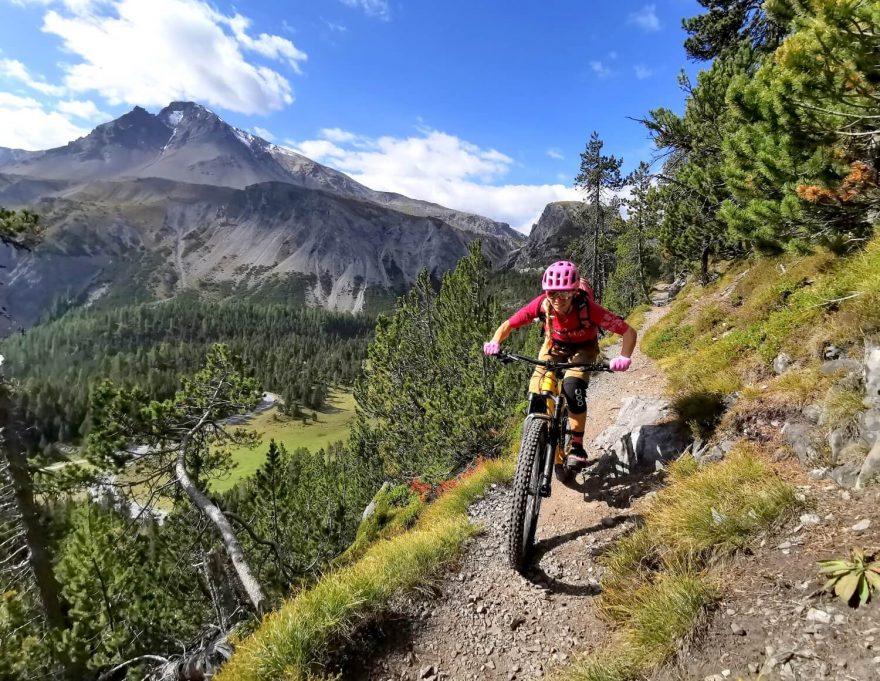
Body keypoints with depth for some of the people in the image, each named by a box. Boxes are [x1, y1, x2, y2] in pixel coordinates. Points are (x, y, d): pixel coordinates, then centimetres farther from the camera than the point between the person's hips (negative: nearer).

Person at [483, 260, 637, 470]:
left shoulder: (587, 307, -36)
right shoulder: (541, 304, -30)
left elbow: (629, 332, -31)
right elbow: (508, 325, -19)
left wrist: (624, 358, -49)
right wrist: (495, 343, -38)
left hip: (583, 348, -2)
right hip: (554, 345, 2)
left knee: (573, 387, -29)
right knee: (536, 394, -15)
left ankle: (577, 447, -12)